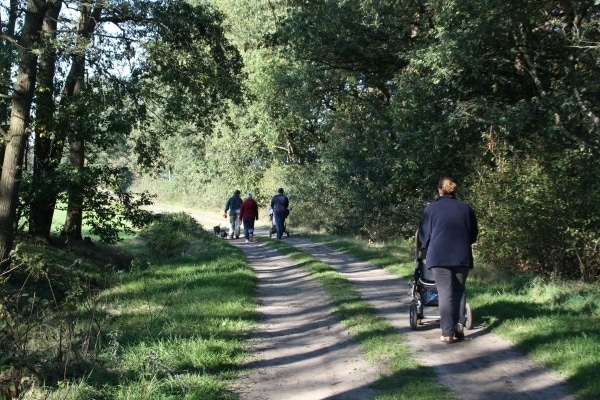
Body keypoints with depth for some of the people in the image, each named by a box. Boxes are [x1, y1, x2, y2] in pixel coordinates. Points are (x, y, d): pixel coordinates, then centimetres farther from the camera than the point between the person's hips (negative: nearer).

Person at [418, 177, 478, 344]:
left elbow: (424, 234, 4)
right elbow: (474, 233, 18)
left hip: (439, 256, -2)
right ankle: (459, 324, 5)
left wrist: (424, 250, 23)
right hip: (462, 256, 3)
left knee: (445, 293, -1)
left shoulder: (432, 208, 2)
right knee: (459, 290, 18)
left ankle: (447, 333, -2)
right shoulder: (466, 208, 10)